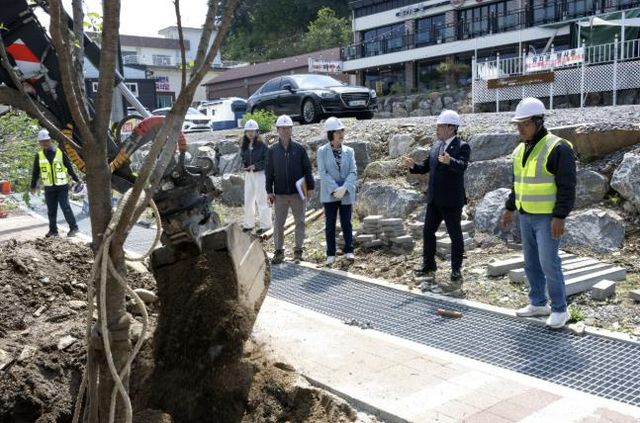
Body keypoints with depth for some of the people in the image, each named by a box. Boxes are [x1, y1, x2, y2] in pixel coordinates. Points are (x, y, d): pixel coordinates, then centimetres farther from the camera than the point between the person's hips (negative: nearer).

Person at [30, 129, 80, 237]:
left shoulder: (60, 153, -3)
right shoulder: (39, 155, 2)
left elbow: (69, 167, 5)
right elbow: (35, 172, 9)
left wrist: (76, 179, 9)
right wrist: (33, 186, 11)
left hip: (62, 186, -3)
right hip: (48, 188, 3)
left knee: (65, 207, -7)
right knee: (51, 210, 8)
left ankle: (73, 227, 4)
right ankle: (53, 230, 18)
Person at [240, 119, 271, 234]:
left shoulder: (262, 145, -11)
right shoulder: (244, 146, 6)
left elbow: (268, 160, -11)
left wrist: (256, 166, -20)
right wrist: (243, 165, -1)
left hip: (260, 174, -6)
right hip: (248, 174, 6)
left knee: (261, 200, -3)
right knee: (248, 199, 13)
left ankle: (265, 224, 7)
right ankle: (249, 224, 25)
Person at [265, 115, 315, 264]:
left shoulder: (299, 149, 1)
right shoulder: (272, 150, 3)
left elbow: (307, 169, 3)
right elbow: (269, 172, 4)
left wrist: (310, 187, -1)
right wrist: (269, 191, 0)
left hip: (297, 192, 0)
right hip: (280, 194, 0)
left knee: (299, 222, 6)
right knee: (278, 223, 3)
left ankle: (298, 250, 17)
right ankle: (279, 251, 12)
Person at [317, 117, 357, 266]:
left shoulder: (349, 151, 6)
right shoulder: (322, 151, 0)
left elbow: (353, 172, -1)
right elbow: (323, 173, -8)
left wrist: (344, 188, -15)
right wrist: (335, 189, -17)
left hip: (346, 193, 1)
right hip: (329, 194, -1)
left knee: (346, 223, 5)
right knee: (330, 224, 4)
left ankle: (349, 251, 17)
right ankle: (331, 254, 12)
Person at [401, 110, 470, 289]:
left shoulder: (462, 146, -11)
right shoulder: (436, 146, 11)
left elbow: (462, 166, -29)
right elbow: (426, 167, 12)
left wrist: (449, 161, -49)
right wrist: (413, 165, -6)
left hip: (452, 200, -8)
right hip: (434, 199, 8)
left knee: (455, 235, 2)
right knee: (428, 232, 14)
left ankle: (456, 273, 11)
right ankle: (429, 266, 29)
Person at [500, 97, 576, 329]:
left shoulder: (557, 148, -14)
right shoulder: (520, 150, 11)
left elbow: (567, 186, -16)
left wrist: (560, 217, -20)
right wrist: (510, 208, 17)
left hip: (548, 218, -8)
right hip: (526, 216, 8)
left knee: (548, 262, -8)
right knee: (531, 263, 13)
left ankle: (559, 310, 5)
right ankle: (538, 303, 25)